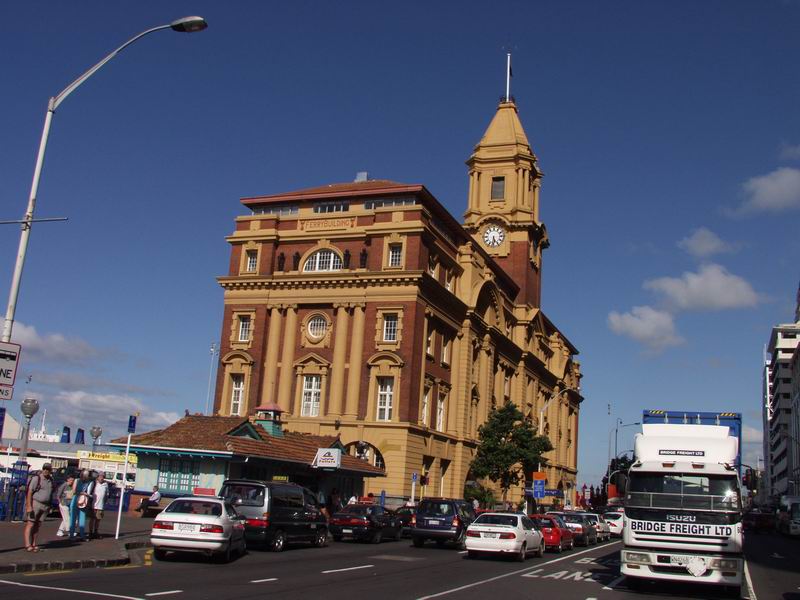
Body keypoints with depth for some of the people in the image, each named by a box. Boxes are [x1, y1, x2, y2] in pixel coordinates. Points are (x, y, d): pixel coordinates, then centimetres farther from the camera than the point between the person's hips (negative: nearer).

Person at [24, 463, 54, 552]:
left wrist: (49, 506, 15)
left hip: (45, 505, 6)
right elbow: (29, 492, -13)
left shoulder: (50, 479, 11)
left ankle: (33, 544, 11)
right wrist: (29, 506, -19)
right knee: (30, 524, -6)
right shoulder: (36, 478, -10)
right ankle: (27, 545, -9)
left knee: (37, 525, 7)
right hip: (34, 503, -6)